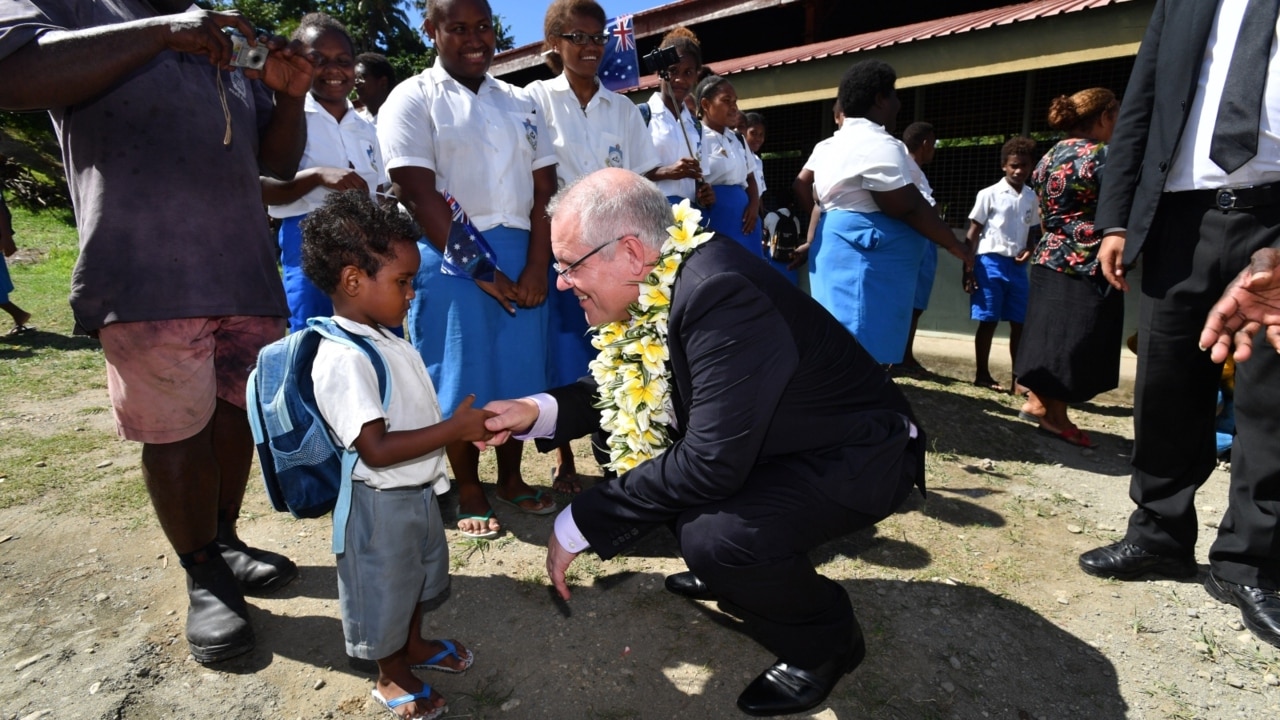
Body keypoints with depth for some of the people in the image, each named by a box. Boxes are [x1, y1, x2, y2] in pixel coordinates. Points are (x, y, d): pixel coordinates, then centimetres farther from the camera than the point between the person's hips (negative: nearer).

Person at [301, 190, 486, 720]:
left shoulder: (386, 340, 1)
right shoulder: (342, 359, -29)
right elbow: (376, 448, -32)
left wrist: (462, 424, 2)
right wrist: (453, 429, -30)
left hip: (419, 491, 9)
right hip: (381, 502, -9)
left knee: (419, 575, 29)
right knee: (384, 591, 16)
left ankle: (414, 644, 55)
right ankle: (392, 676, 40)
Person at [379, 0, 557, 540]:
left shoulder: (521, 103, 14)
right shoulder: (413, 100, 1)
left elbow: (544, 188, 6)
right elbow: (420, 195, -10)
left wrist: (537, 265, -7)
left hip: (521, 257, 4)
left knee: (520, 373, 8)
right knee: (462, 380, 2)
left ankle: (511, 479, 25)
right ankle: (469, 492, 19)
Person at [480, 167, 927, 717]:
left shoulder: (722, 296, -33)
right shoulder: (655, 286, -6)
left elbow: (712, 463, -34)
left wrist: (580, 523, -26)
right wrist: (536, 411, -12)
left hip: (856, 457, -8)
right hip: (774, 440, 9)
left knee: (715, 535, -31)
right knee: (623, 438, 5)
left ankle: (825, 641, 3)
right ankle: (732, 575, 25)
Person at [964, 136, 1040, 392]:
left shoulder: (1032, 198, 12)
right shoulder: (989, 194, -3)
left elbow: (1032, 232, 20)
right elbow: (972, 233, -4)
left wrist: (1029, 250, -3)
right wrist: (968, 268, -9)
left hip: (1017, 266, 5)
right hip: (991, 262, -5)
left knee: (1020, 323, 5)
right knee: (988, 321, -1)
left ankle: (1019, 378, 13)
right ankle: (982, 374, 10)